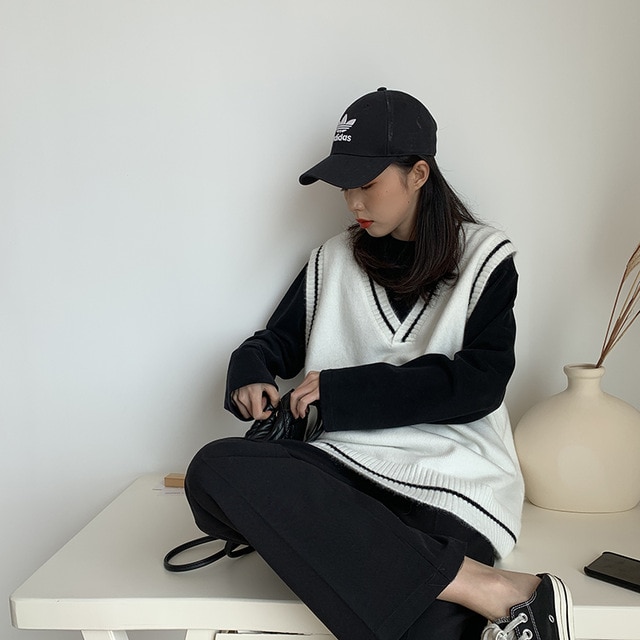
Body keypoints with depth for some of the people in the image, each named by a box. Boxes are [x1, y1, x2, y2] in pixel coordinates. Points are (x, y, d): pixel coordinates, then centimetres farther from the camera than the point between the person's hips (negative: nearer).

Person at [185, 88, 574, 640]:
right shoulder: (333, 262, 18)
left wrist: (341, 392, -9)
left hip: (450, 482, -5)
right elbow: (274, 344, 24)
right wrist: (251, 377, -2)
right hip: (349, 464, 6)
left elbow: (479, 385, -4)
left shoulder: (485, 257, 8)